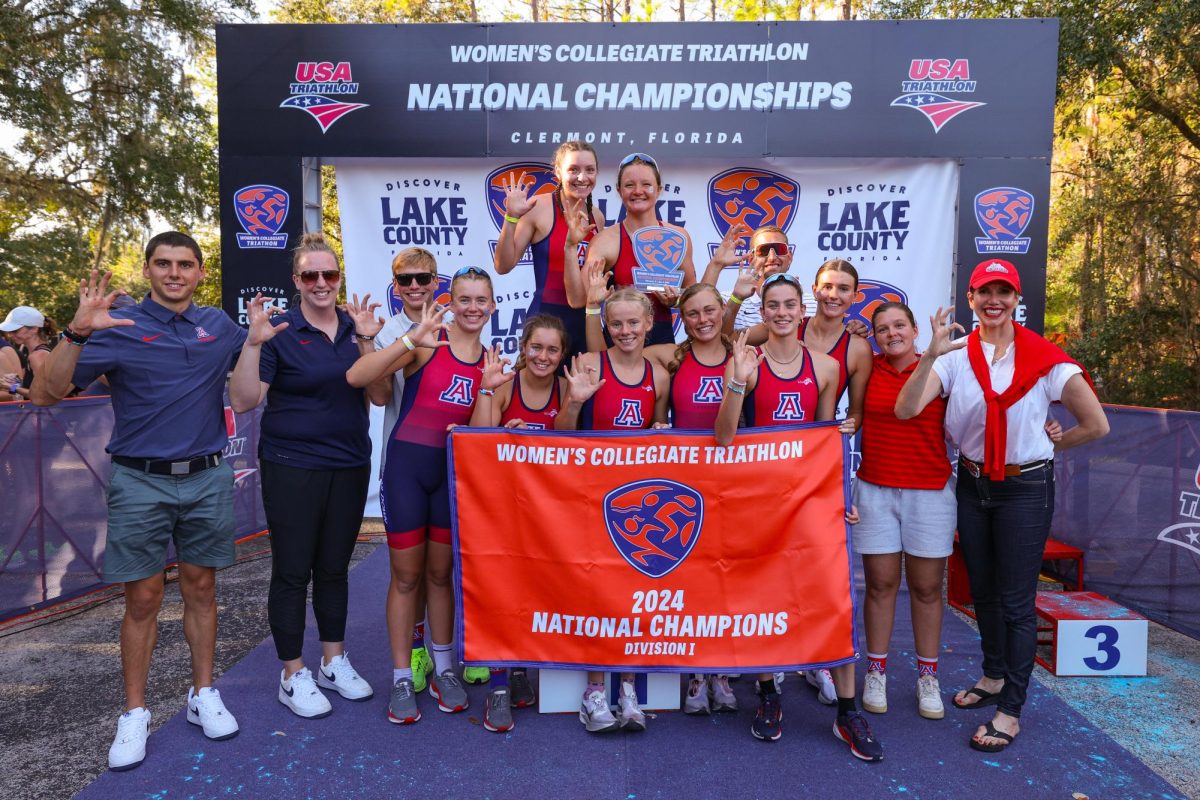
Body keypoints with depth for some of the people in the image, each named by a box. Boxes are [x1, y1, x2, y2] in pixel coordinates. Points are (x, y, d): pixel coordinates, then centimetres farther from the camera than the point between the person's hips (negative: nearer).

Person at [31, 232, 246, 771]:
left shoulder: (219, 326, 7)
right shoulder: (118, 327, -4)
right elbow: (45, 394, -11)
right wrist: (77, 334, -26)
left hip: (207, 479, 3)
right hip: (141, 483, -3)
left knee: (201, 589, 11)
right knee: (143, 599, 4)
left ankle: (203, 695, 25)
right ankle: (134, 713, 19)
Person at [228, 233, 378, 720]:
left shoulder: (355, 327, 6)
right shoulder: (279, 332, -7)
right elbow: (242, 401, -12)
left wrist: (366, 341, -11)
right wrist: (254, 343, -23)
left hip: (349, 465, 4)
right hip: (292, 467, -4)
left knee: (334, 567, 14)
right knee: (292, 571, 3)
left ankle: (334, 662, 28)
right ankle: (293, 676, 18)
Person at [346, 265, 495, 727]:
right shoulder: (427, 342, -10)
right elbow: (356, 377, -23)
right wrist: (410, 339, -31)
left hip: (453, 470, 4)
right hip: (407, 464, -4)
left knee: (441, 572, 14)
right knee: (406, 574, 5)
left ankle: (443, 670, 29)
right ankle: (402, 679, 19)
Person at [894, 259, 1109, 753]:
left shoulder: (1043, 359, -9)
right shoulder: (956, 356, -5)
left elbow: (1096, 425, -5)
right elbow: (906, 409, -19)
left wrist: (1046, 447, 1)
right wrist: (930, 355, -29)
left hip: (1025, 489, -3)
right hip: (973, 486, 3)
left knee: (1016, 600, 2)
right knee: (982, 590, 18)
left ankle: (1010, 710, 16)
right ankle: (994, 677, 39)